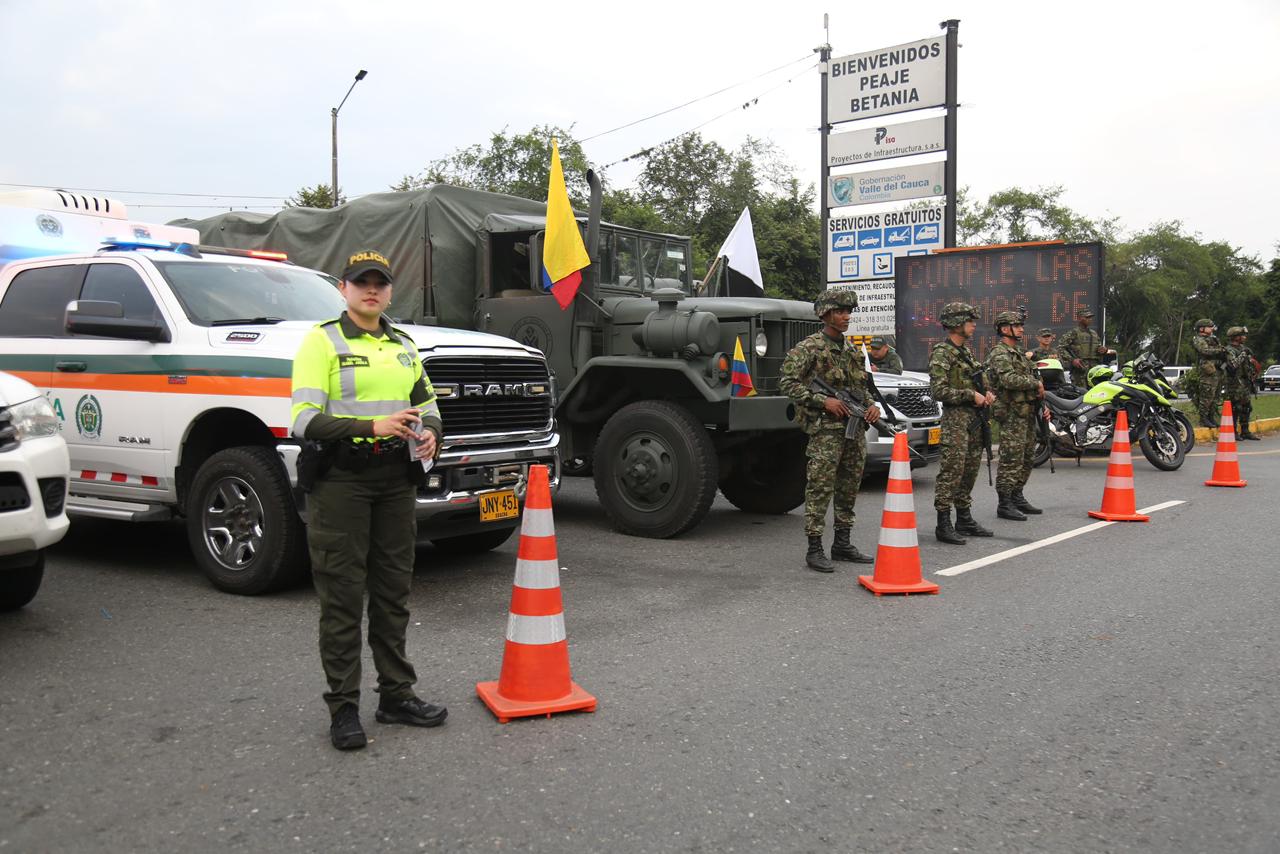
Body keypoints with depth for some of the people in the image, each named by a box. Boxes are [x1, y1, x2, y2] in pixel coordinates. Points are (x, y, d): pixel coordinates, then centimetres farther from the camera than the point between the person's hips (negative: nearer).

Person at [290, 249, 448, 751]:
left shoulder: (403, 346, 16)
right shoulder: (322, 341, -4)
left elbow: (427, 403, 23)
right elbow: (306, 420, -13)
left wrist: (430, 433, 0)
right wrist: (373, 426, -25)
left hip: (396, 479, 6)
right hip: (341, 478, -6)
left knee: (393, 592, 12)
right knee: (342, 596, -1)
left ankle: (396, 695, 22)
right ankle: (343, 708, 9)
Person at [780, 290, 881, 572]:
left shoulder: (850, 349, 17)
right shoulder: (809, 347, -6)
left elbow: (862, 384, 26)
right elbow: (788, 382, -12)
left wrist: (871, 405, 5)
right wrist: (823, 401, -18)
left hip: (855, 426, 8)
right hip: (825, 427, -7)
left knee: (849, 487, 12)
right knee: (820, 488, -8)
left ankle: (842, 543, 22)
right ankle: (814, 549, -3)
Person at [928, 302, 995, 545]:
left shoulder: (966, 350, 17)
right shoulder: (941, 353, -11)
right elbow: (939, 391, -19)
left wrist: (986, 393, 6)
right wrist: (972, 395, -16)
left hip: (974, 417, 9)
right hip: (956, 418, -9)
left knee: (970, 470, 13)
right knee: (951, 471, -10)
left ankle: (964, 520, 23)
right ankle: (943, 526, -8)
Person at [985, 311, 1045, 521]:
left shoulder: (1019, 352, 21)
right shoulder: (999, 354, -11)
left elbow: (1029, 379, 25)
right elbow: (1009, 380, -27)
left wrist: (1042, 405, 16)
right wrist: (1036, 383, -16)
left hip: (1027, 413, 10)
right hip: (1012, 415, -10)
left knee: (1026, 458, 14)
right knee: (1011, 460, -9)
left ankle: (1017, 497, 25)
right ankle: (1004, 504, -5)